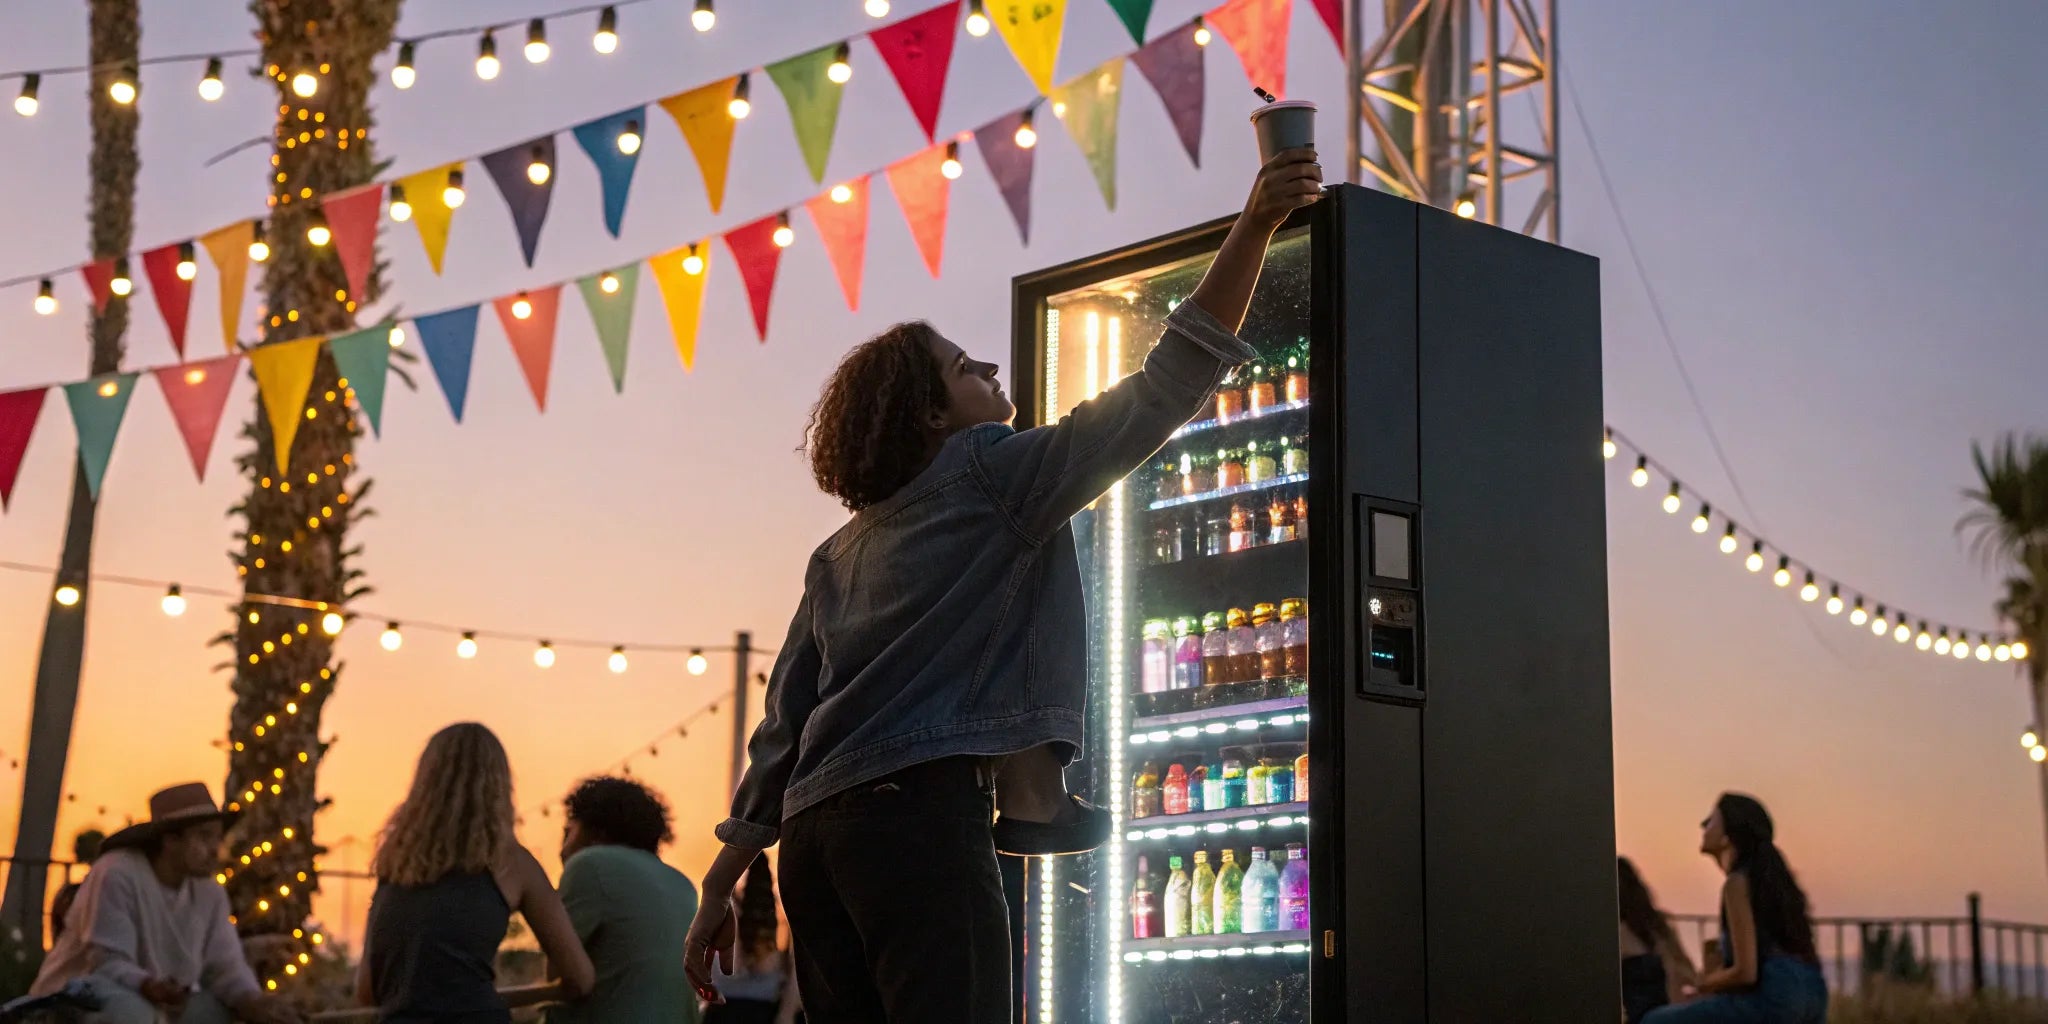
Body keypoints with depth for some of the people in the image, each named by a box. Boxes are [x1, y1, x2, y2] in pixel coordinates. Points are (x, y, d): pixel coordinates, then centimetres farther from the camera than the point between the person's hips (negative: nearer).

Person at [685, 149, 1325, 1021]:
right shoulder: (994, 474, 4)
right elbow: (1162, 392, -2)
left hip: (815, 831, 8)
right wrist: (1253, 228, -1)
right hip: (922, 809, -8)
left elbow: (783, 728, 20)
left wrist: (722, 885, 21)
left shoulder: (839, 555, 23)